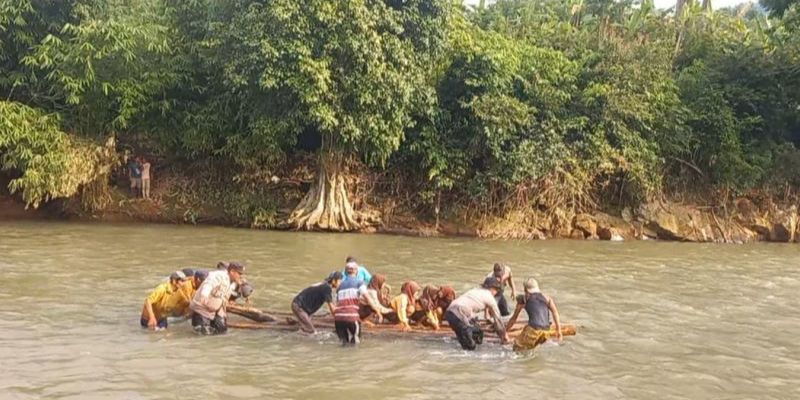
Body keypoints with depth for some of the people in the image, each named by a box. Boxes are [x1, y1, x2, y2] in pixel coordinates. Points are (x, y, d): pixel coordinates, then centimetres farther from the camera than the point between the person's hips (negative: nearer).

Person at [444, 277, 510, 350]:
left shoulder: (476, 290, 29)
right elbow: (497, 318, 19)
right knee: (470, 346, -3)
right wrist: (504, 334, 32)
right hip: (460, 313, -8)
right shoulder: (489, 297, 11)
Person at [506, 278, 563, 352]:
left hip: (533, 329, -4)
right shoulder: (546, 297, 21)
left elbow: (514, 318, 22)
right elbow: (555, 312, 5)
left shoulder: (524, 298, 16)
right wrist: (559, 331, 2)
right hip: (546, 331, 4)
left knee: (517, 347, 8)